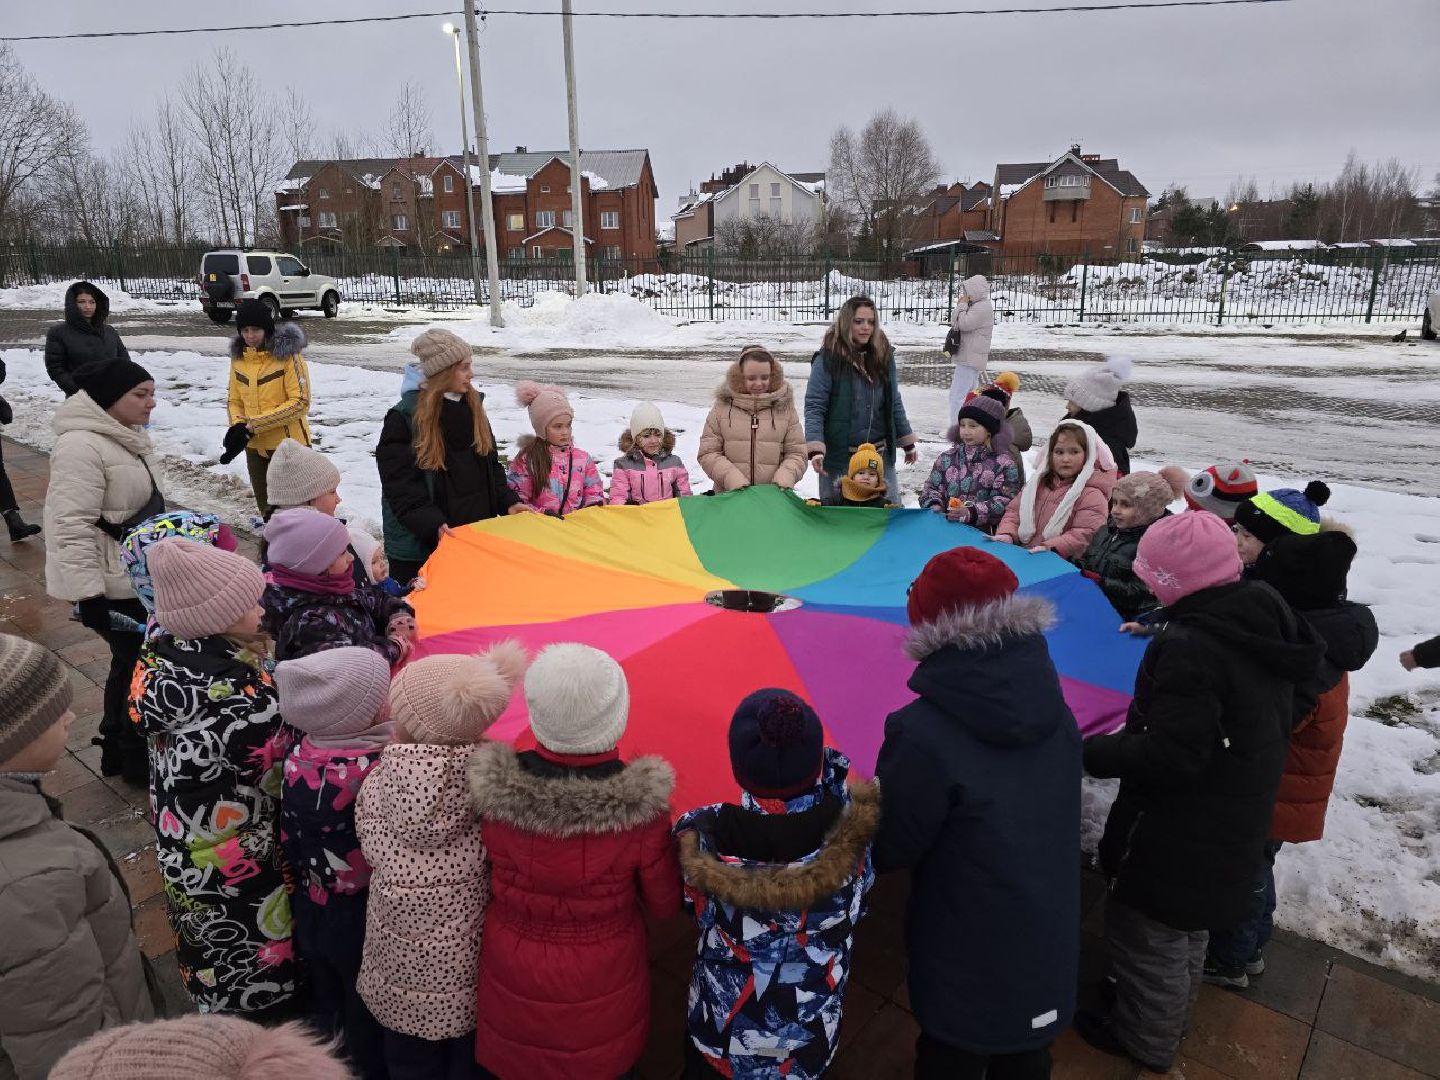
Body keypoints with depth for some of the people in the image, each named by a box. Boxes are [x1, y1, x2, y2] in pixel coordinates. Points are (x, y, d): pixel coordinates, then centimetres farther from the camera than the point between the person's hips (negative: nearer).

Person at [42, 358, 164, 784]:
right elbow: (73, 527, -25)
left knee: (132, 661, 19)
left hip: (136, 576, 10)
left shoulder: (123, 436, 10)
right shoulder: (82, 446, -22)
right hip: (112, 586, -10)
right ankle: (136, 759, 17)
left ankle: (118, 747, 35)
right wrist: (89, 594, -26)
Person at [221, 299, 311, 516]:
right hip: (255, 447, 6)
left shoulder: (287, 355, -14)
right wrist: (237, 425, -10)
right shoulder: (239, 357, 4)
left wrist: (254, 425, -20)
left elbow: (300, 403, -19)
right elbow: (234, 400, 12)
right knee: (268, 511, 18)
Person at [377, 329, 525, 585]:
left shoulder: (473, 407, 8)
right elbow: (400, 484, -14)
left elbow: (490, 463, 15)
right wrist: (433, 525, -26)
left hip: (476, 533, 6)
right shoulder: (403, 419, -11)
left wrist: (508, 502, 0)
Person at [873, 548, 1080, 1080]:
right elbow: (1051, 810, 3)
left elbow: (888, 850, -18)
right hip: (1049, 947, 5)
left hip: (967, 964, -5)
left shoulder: (921, 734, -30)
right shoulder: (1054, 708, -10)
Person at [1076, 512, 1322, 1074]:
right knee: (1187, 928, 29)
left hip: (1181, 837, -9)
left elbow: (1171, 756, -31)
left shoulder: (1191, 648, -31)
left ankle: (1145, 1038, 34)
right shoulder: (1263, 622, -3)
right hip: (1233, 830, 9)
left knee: (1145, 931, 13)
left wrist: (1086, 751, -23)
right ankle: (1170, 1015, 51)